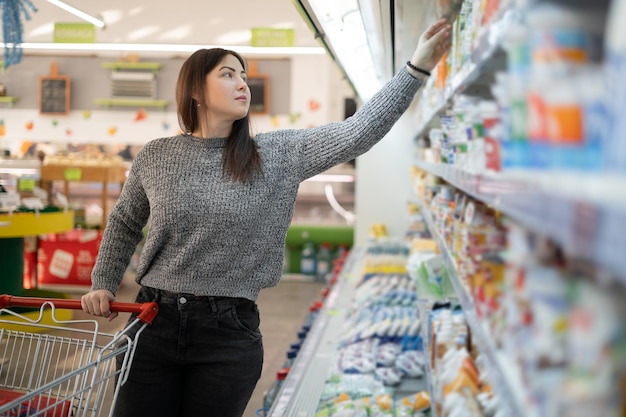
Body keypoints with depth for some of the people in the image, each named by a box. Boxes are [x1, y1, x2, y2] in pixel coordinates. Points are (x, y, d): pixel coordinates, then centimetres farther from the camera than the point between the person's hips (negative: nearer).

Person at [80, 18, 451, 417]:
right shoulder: (155, 156, 2)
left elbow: (357, 133, -12)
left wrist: (417, 67, -17)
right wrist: (104, 284, 10)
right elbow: (124, 223, 18)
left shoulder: (277, 155, -2)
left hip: (230, 331, -1)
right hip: (155, 322, 1)